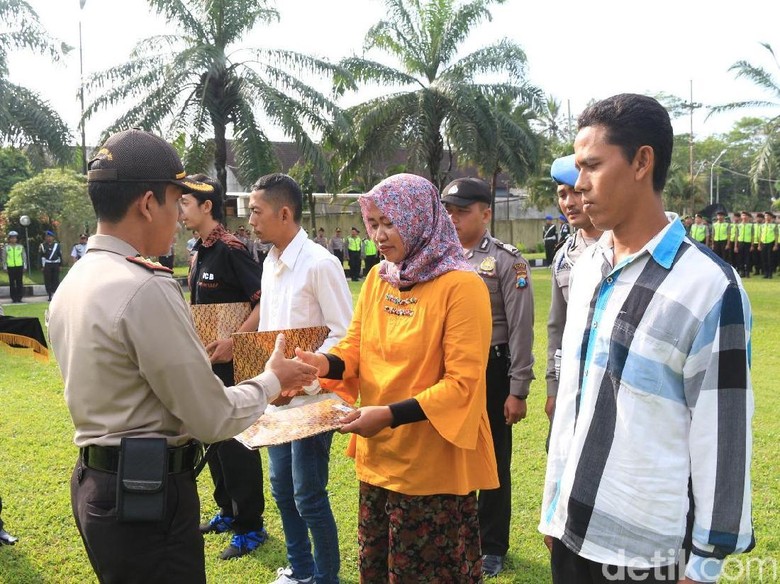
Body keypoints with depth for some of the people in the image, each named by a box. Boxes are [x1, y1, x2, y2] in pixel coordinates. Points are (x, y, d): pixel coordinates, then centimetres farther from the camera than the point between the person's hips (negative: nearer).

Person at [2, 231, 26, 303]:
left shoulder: (20, 246, 6)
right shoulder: (6, 247, 5)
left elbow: (24, 256, 9)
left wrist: (25, 266, 5)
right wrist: (5, 267, 2)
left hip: (19, 266, 0)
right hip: (10, 267, 0)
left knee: (20, 283, 2)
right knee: (12, 283, 2)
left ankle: (19, 297, 7)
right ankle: (14, 298, 6)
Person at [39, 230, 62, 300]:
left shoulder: (57, 245, 8)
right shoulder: (43, 246, 3)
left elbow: (60, 255, 10)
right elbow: (42, 256, 2)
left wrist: (60, 265, 6)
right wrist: (42, 266, -2)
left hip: (56, 264, 1)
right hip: (47, 265, -1)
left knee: (56, 280, 3)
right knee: (48, 280, -1)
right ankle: (50, 295, 3)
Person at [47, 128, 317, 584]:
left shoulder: (72, 284, 7)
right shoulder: (146, 288, -21)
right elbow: (213, 419, -17)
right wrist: (272, 380, -1)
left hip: (96, 484, 9)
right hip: (149, 494, -9)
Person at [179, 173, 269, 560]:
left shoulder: (230, 249, -17)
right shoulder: (198, 253, 10)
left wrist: (233, 341, -28)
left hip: (232, 363, -9)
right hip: (206, 361, 9)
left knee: (236, 442, 0)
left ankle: (250, 526, 13)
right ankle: (228, 511, 34)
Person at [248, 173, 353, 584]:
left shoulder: (319, 263, -17)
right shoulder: (270, 262, 8)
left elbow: (345, 335, -17)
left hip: (310, 399, -8)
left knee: (309, 498, 2)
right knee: (283, 490, 18)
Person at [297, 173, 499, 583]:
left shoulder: (461, 286, -16)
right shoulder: (376, 279, 5)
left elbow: (462, 384, -18)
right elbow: (354, 349, 10)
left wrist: (391, 415, -26)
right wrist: (322, 363, -12)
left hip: (432, 467, -6)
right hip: (377, 458, 7)